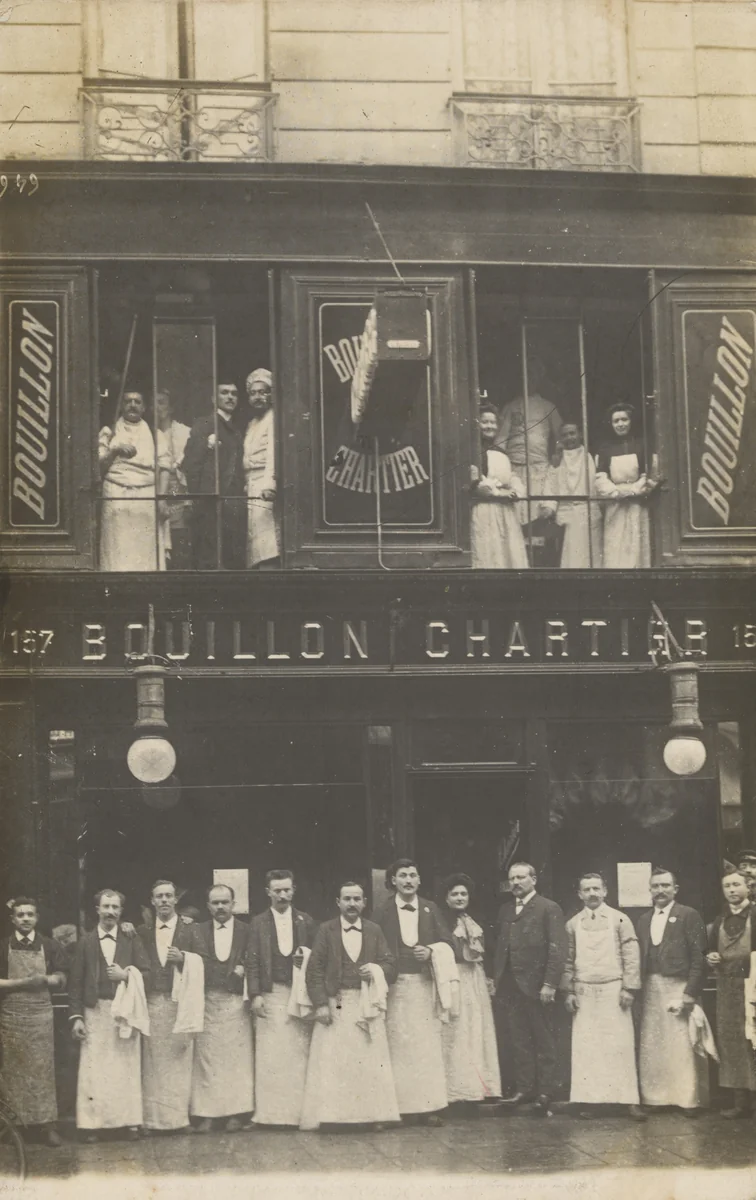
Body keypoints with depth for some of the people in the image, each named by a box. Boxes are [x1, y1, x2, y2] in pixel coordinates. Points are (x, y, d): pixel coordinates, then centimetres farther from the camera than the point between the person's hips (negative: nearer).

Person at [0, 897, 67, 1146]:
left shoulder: (50, 947, 6)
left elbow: (61, 981, 5)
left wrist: (45, 980, -14)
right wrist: (25, 982, -14)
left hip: (41, 1015, 1)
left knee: (42, 1070, -1)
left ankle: (46, 1124, 1)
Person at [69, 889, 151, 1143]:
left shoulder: (132, 940, 6)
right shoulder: (85, 942, 4)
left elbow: (145, 973, 4)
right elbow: (75, 982, 2)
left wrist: (126, 975, -15)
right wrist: (76, 1016, -5)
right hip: (95, 1012, -1)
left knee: (127, 1067, 3)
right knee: (94, 1068, -3)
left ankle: (130, 1121, 8)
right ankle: (91, 1123, 0)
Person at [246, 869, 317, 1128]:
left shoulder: (306, 922, 11)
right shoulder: (258, 923, 6)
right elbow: (253, 961, 2)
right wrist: (255, 994, -6)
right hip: (271, 994, -1)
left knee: (299, 1054, -2)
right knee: (270, 1055, -4)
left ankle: (298, 1111, 3)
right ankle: (270, 1113, 0)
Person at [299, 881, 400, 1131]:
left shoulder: (375, 931, 9)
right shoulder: (326, 930, 2)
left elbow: (391, 965, 8)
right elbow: (315, 969, -2)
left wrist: (376, 970, -15)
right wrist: (320, 1004, -11)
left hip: (367, 1005, 2)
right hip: (335, 1005, -2)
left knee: (370, 1060, 2)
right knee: (332, 1062, -4)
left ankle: (373, 1114, 5)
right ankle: (331, 1115, -3)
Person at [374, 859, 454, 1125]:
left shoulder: (430, 909, 10)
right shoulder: (383, 912, 5)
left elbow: (448, 943, 9)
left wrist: (430, 951, -9)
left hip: (424, 985, 2)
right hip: (394, 985, -2)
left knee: (427, 1045, -2)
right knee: (396, 1046, -3)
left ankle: (428, 1107, 0)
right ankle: (397, 1106, -1)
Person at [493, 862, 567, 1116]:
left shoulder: (549, 909, -4)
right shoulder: (505, 910, 15)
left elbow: (557, 949, -10)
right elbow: (500, 947, 16)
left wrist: (550, 984, -17)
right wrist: (496, 978, 7)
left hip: (536, 987, -6)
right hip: (511, 987, 6)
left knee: (543, 1043, 1)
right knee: (519, 1042, 7)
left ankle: (544, 1094, 3)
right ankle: (524, 1089, 11)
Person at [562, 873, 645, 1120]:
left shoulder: (619, 920, 3)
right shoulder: (573, 924, 9)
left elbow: (631, 956, 0)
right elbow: (568, 960, 10)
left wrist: (629, 988, -7)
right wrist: (568, 991, 3)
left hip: (613, 989, -2)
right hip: (583, 992, 2)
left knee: (620, 1045, -4)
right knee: (585, 1047, -1)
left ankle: (630, 1100, -2)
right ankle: (588, 1100, 2)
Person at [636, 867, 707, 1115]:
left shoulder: (688, 916, -1)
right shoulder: (643, 921, 15)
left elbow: (699, 958, -6)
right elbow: (640, 959, 13)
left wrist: (689, 995, -13)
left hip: (678, 989, -5)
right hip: (650, 992, 5)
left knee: (681, 1046, -6)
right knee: (651, 1047, 4)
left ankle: (687, 1099, 2)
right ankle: (655, 1097, 10)